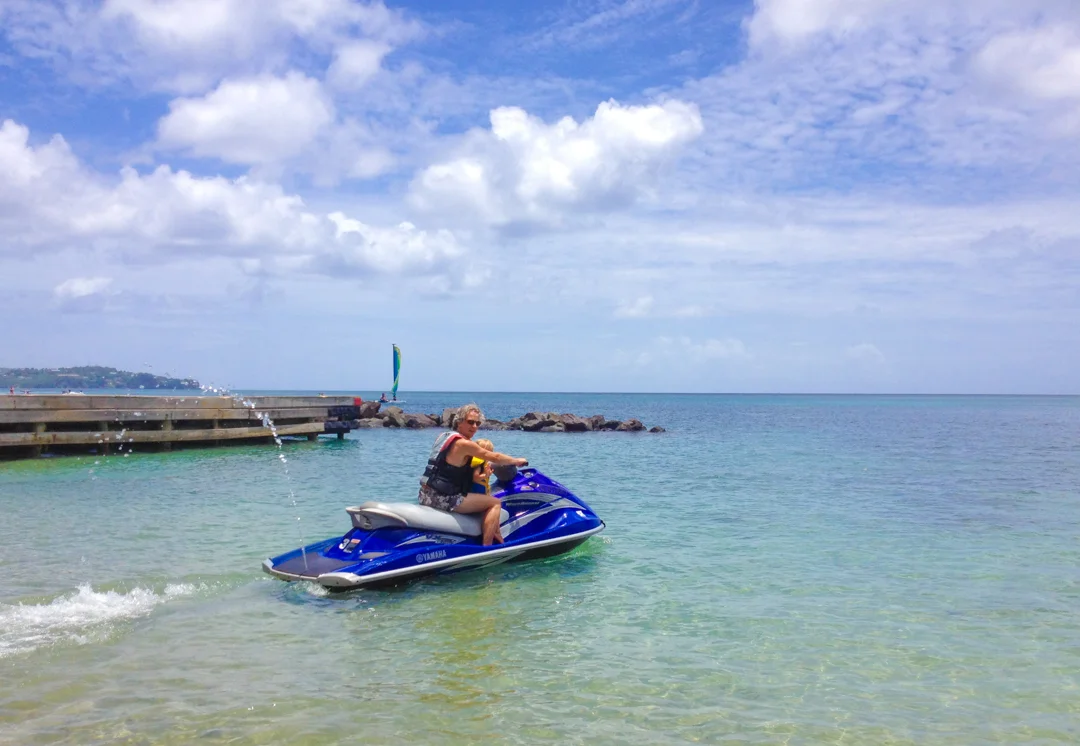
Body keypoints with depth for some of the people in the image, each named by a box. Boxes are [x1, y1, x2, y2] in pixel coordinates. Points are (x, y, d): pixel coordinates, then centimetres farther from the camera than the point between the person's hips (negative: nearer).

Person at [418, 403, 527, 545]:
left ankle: (493, 533, 33)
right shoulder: (464, 443, -15)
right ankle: (486, 547, -4)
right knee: (495, 503, 0)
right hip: (443, 499, -9)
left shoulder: (443, 436, 12)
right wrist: (517, 461, 9)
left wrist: (487, 464, 25)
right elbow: (494, 457, -7)